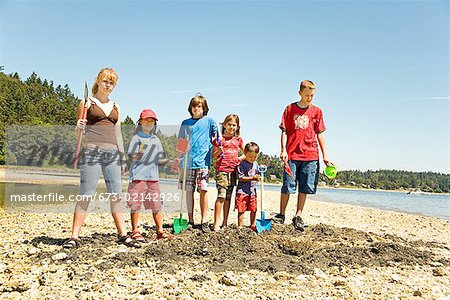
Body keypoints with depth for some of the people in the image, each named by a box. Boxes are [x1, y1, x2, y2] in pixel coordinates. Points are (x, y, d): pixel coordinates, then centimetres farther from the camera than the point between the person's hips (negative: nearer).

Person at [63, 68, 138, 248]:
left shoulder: (115, 107, 18)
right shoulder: (87, 103, 6)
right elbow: (78, 130, 7)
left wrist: (122, 157, 16)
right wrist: (79, 126, -16)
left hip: (112, 153, 4)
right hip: (91, 150, -4)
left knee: (116, 195, 4)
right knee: (86, 195, -6)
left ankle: (122, 235, 10)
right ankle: (74, 237, 1)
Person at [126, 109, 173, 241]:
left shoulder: (156, 140, 16)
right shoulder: (136, 138, 0)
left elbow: (160, 160, 18)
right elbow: (131, 156, -9)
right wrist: (140, 152, -28)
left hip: (153, 177, 4)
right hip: (138, 176, -4)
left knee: (156, 205, 5)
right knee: (135, 205, 0)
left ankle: (160, 231, 13)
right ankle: (135, 231, 11)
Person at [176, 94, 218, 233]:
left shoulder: (209, 121, 9)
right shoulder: (186, 123, 15)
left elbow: (216, 139, 10)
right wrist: (179, 157, 7)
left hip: (202, 161, -2)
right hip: (187, 161, 2)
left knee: (203, 190, -4)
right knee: (189, 191, 3)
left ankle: (204, 221, 5)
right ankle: (190, 220, 12)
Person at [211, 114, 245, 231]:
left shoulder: (238, 139, 12)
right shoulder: (220, 139, 0)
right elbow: (213, 155, 2)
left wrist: (241, 158, 5)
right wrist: (219, 151, -17)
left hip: (233, 170, 5)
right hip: (221, 170, -4)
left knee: (228, 197, 9)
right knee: (221, 195, -12)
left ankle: (225, 223, 17)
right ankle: (216, 223, -8)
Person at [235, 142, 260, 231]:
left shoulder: (255, 164, 9)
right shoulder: (242, 164, -11)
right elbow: (240, 178, -16)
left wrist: (258, 177, -2)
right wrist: (252, 178, -22)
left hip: (252, 191, 6)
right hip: (242, 191, -6)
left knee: (253, 209, 11)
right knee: (241, 210, -2)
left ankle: (252, 226, 24)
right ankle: (240, 226, 7)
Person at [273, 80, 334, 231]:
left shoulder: (317, 111, 10)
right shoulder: (290, 109, 5)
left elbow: (320, 133, 11)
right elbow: (284, 131, 4)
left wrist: (325, 155, 6)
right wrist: (283, 150, -8)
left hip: (311, 156, 2)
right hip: (292, 154, -2)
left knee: (305, 187, 5)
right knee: (288, 186, -1)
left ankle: (298, 216, 15)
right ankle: (281, 214, 12)